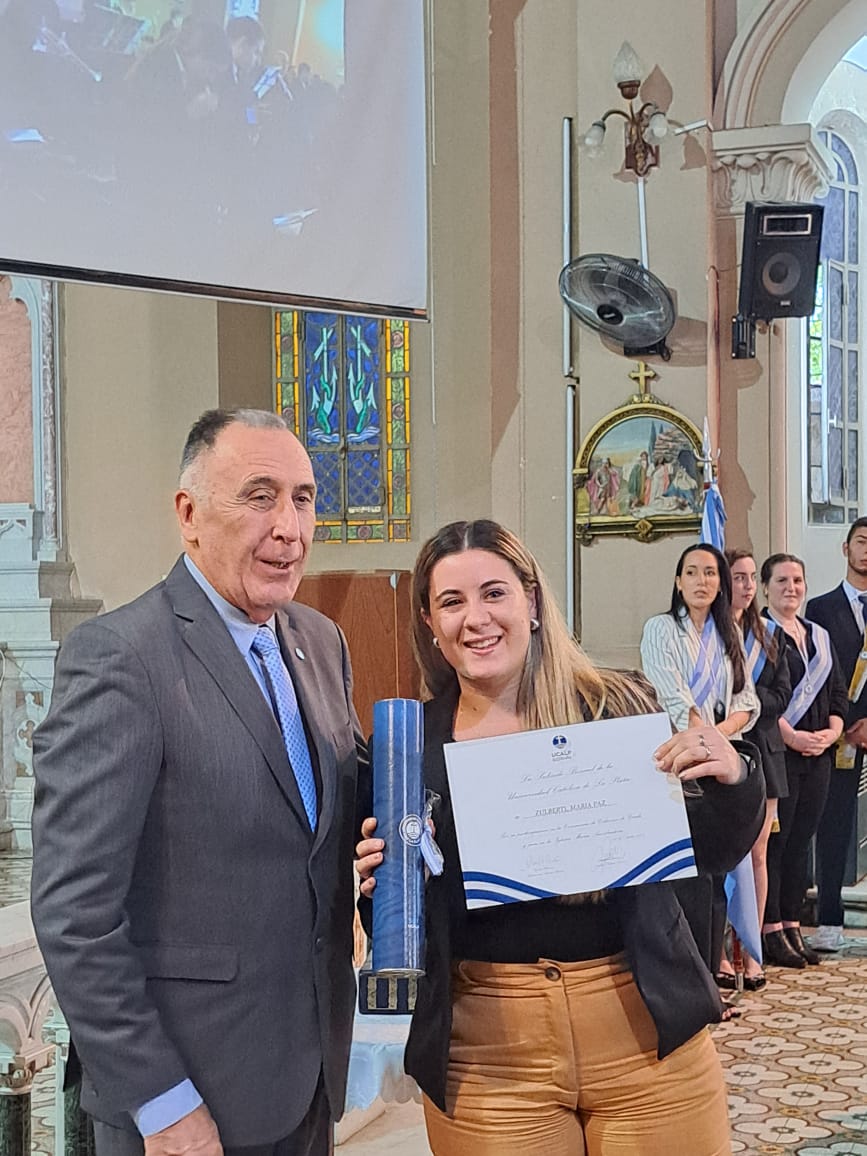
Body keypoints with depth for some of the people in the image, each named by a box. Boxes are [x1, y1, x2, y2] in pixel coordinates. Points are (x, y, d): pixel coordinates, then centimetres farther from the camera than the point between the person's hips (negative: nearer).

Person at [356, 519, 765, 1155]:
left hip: (650, 1035, 0)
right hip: (487, 1056, 1)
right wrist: (379, 881, -14)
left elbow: (707, 855, 5)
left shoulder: (622, 707, -3)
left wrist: (733, 782, -14)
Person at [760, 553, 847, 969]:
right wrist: (791, 736, -17)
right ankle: (771, 931, 0)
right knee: (773, 841, -5)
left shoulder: (819, 636, 19)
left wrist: (831, 732, 0)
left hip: (817, 754, 7)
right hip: (776, 752, -7)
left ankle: (791, 926, 15)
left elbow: (837, 692, 17)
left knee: (800, 841, 9)